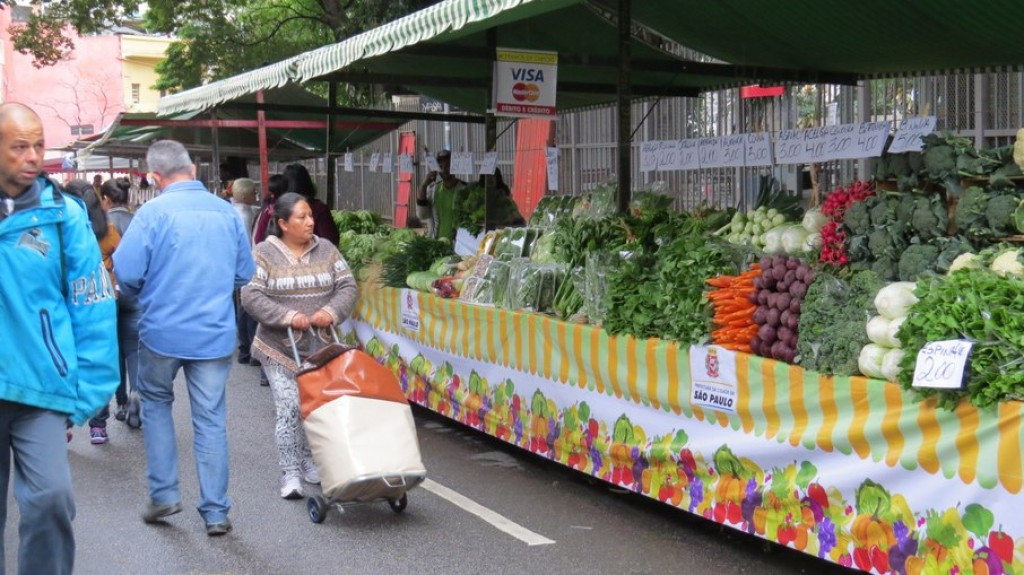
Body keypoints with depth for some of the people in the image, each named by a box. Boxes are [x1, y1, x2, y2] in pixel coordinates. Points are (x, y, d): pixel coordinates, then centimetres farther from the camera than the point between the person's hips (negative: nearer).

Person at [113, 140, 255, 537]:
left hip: (163, 331, -2)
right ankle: (215, 512, 13)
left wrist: (147, 293, 8)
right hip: (215, 334, 2)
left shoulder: (153, 212, -11)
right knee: (211, 419, 10)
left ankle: (164, 494, 20)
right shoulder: (228, 212, 1)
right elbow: (244, 274, 8)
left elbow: (126, 274, -13)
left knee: (155, 402, 21)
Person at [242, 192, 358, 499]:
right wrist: (288, 316, -21)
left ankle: (310, 464, 27)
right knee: (289, 408, -8)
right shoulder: (265, 254, -6)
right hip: (280, 348, -4)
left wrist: (331, 312, -14)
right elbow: (251, 295, -13)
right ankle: (290, 475, -1)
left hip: (320, 347, 4)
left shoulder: (326, 250, 6)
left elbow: (348, 287, 4)